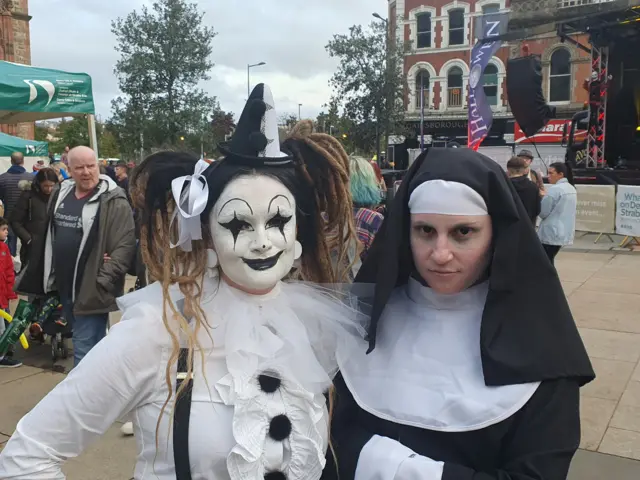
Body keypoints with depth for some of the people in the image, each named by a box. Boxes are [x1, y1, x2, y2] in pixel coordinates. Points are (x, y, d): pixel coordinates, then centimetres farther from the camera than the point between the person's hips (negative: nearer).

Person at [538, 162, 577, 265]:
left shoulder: (554, 189, -16)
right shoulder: (572, 189, 10)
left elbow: (543, 212, -14)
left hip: (551, 233, -9)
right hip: (565, 232, 9)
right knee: (549, 262, 17)